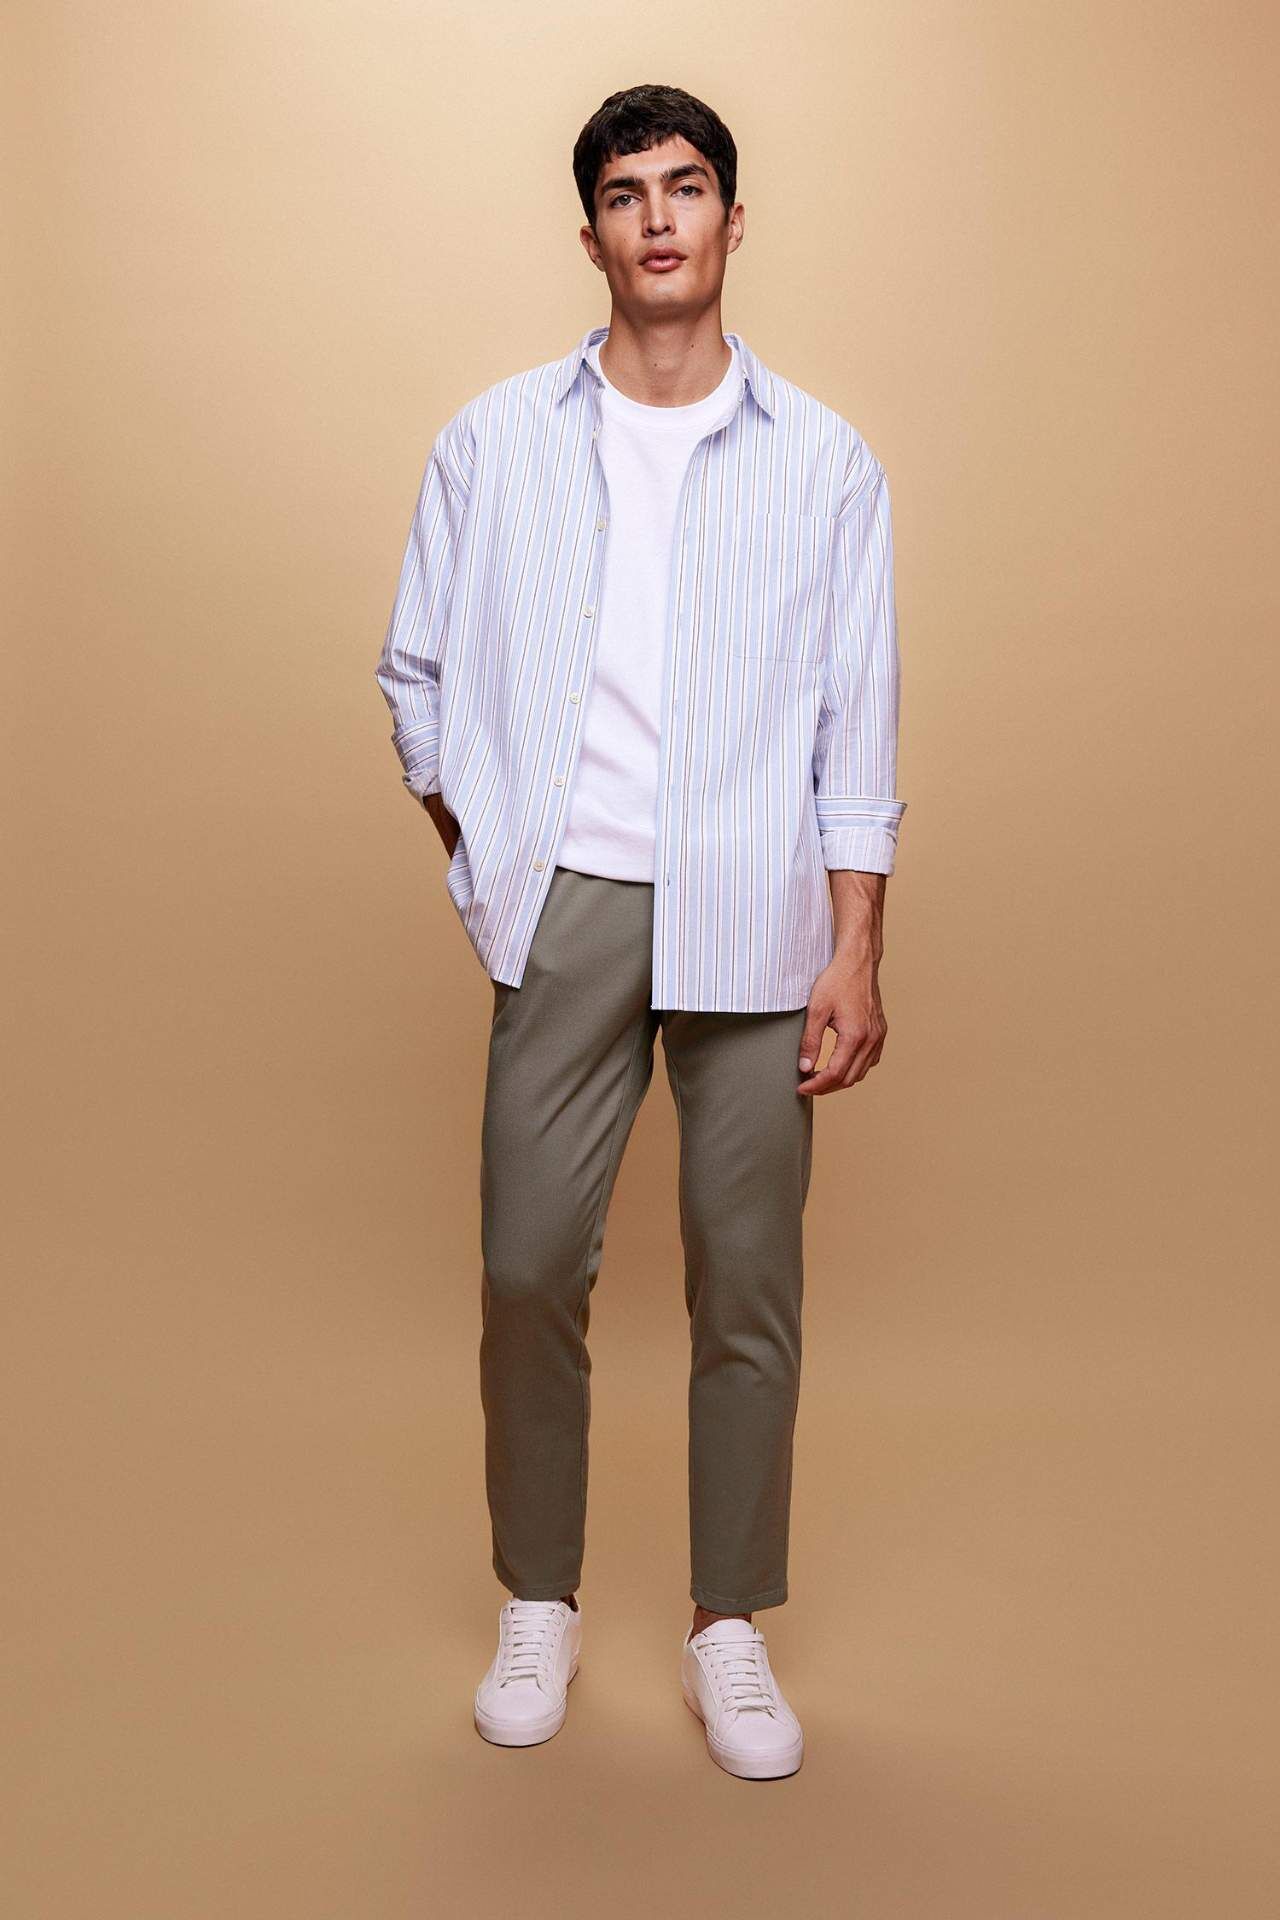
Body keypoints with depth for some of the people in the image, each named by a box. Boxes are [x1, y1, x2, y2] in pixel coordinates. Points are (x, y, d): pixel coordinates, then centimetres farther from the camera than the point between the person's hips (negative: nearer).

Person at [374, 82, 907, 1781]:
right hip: (568, 908, 1)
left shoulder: (825, 461, 5)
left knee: (747, 1281, 3)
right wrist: (484, 866, 6)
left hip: (754, 915, 0)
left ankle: (730, 1625, 21)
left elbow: (857, 732, 3)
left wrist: (858, 955, -3)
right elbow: (420, 673, 12)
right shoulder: (496, 439, 7)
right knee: (529, 1267, 1)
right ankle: (539, 1603, 23)